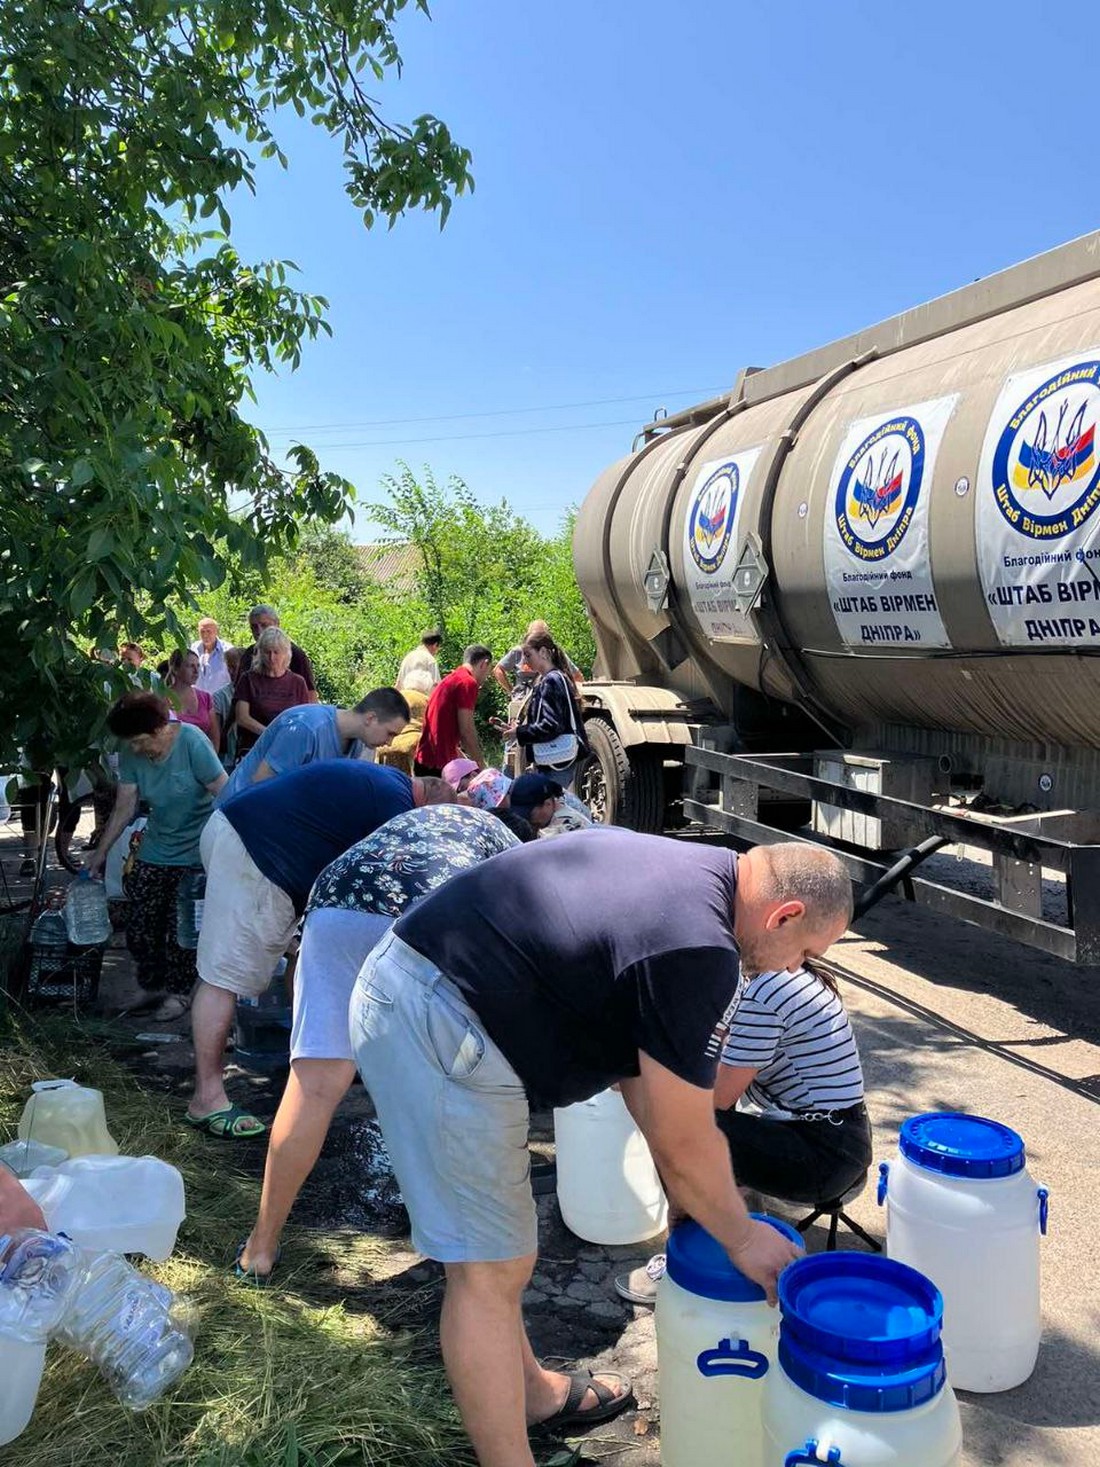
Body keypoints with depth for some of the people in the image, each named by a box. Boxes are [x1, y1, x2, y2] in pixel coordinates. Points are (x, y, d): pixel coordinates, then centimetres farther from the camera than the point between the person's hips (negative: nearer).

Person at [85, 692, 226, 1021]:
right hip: (154, 854, 5)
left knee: (181, 931, -3)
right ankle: (150, 986, 24)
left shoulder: (192, 743, -20)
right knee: (139, 929, 4)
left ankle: (178, 993, 14)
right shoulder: (131, 756, -4)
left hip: (194, 855, -5)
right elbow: (124, 808, 1)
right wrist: (100, 853, 0)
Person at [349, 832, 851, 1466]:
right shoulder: (701, 952, -18)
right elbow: (683, 1146, -9)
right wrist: (744, 1239, 9)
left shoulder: (682, 867, 11)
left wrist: (709, 1197, 22)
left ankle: (530, 1389, 43)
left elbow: (636, 1058, 18)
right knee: (492, 1270, 2)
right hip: (440, 1029, -11)